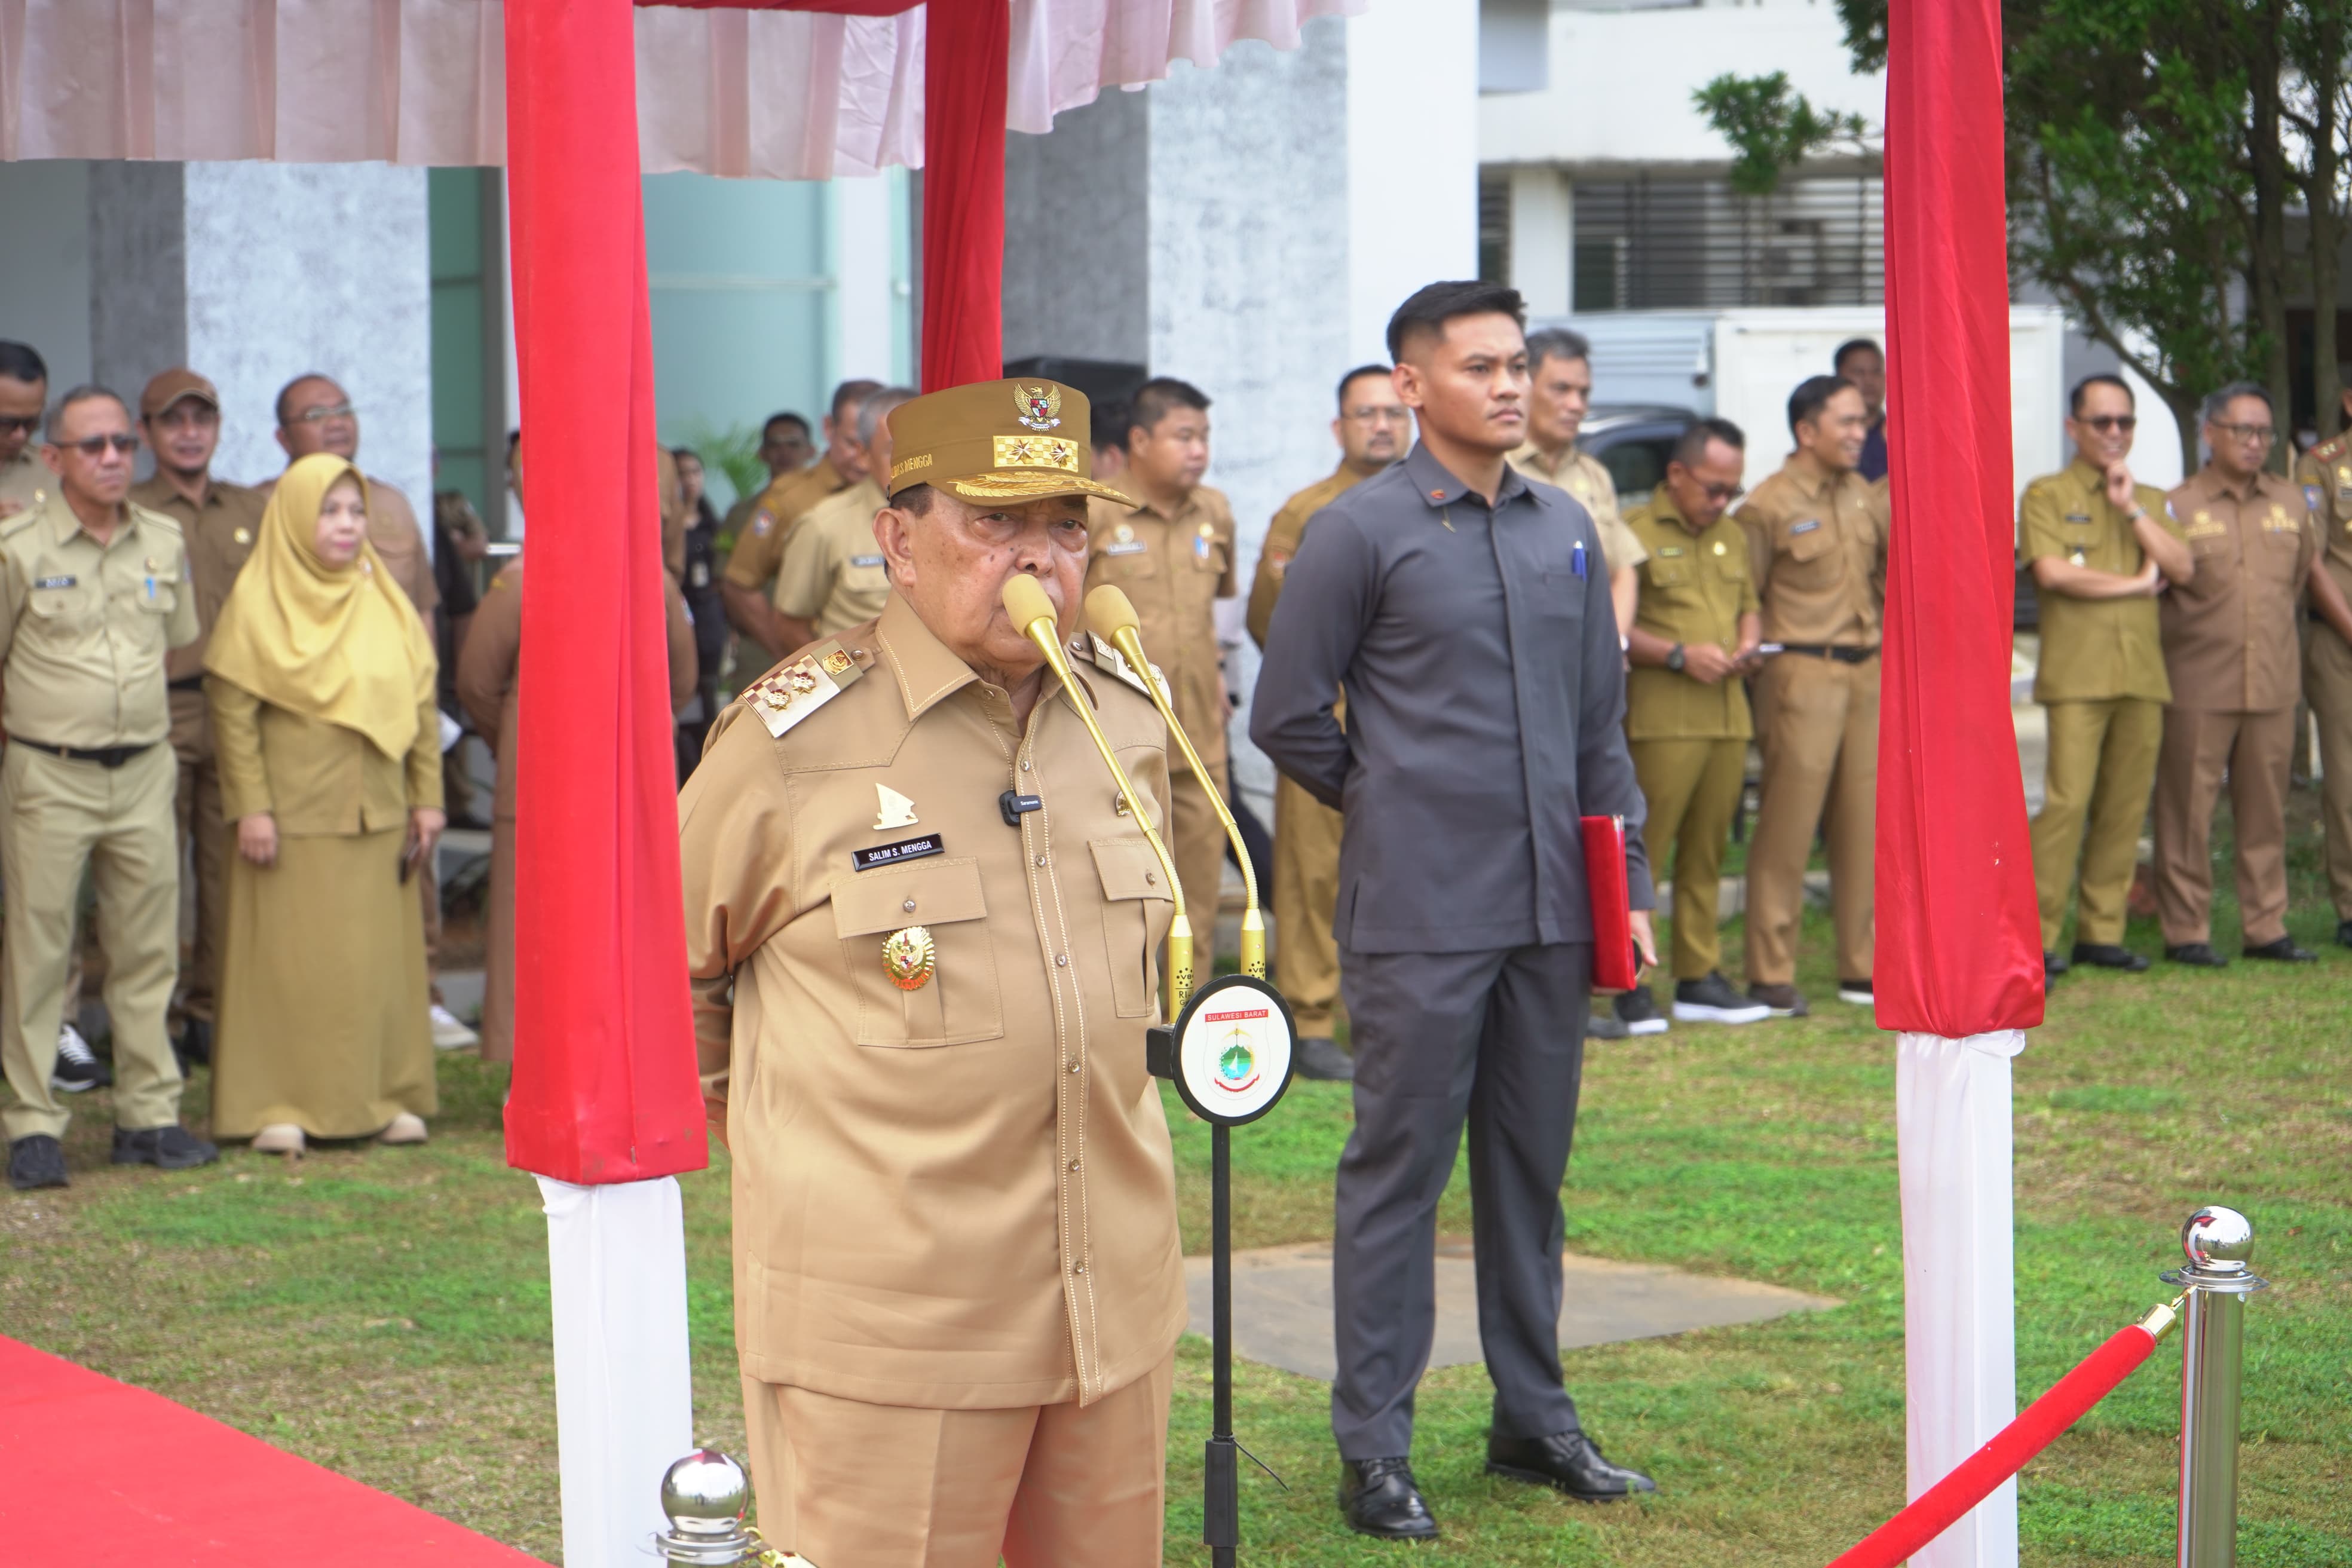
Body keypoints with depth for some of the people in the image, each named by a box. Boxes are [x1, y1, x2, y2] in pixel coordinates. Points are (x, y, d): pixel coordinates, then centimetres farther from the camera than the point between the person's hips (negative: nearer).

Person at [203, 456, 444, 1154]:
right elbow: (231, 707, -8)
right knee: (288, 956, -1)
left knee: (380, 954, 7)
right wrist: (251, 806, -13)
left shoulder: (383, 599, 9)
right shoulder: (258, 600, -5)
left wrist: (427, 796, 5)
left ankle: (379, 1095, 15)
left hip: (377, 811, 5)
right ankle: (276, 1106, 4)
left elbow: (423, 700, 10)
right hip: (295, 812, -5)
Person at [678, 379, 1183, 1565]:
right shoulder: (794, 737, -8)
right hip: (889, 1311, -5)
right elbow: (668, 967, 5)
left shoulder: (1127, 715, 8)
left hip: (1115, 1300, 5)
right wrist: (784, 1137, 11)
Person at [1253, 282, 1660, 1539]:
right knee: (1400, 1171, -1)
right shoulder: (1360, 532, -4)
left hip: (1548, 913, 5)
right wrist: (1388, 802, 4)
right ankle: (1374, 1449, 6)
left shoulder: (1566, 529, 12)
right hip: (1420, 915, -5)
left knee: (1532, 1169, 12)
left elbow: (1600, 721, 17)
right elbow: (1286, 715, -1)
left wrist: (1628, 877, 12)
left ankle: (1534, 1420, 24)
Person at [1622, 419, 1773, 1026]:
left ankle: (1699, 977, 16)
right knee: (1643, 847, -7)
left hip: (1728, 716, 7)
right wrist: (1680, 656, -16)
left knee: (1707, 853, 10)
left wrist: (1749, 641, 7)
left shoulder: (1732, 536, 19)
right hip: (1662, 719, -7)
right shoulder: (1637, 534, -6)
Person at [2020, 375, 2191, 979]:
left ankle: (2102, 931, 11)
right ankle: (2037, 937, -8)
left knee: (2125, 807, 3)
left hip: (2142, 674, 5)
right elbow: (2052, 571, -12)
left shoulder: (2151, 500, 19)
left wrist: (2132, 508, -4)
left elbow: (2182, 567, 4)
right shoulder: (2046, 495, 3)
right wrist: (2137, 583, -2)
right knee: (2067, 801, -12)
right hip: (2076, 674, -5)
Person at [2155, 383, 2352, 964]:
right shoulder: (2177, 507, -1)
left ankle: (2266, 927, 14)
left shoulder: (2291, 503, 12)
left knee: (2266, 812, 6)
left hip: (2273, 688, 4)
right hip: (2197, 689, -4)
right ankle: (2185, 931, 5)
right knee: (2187, 812, -2)